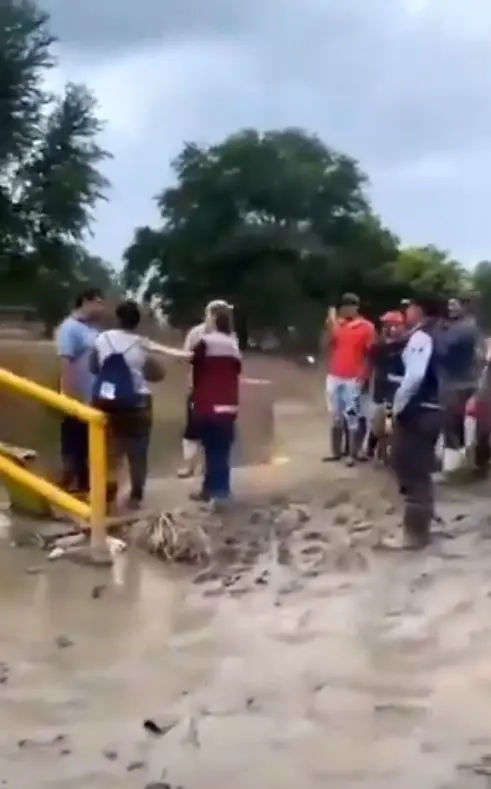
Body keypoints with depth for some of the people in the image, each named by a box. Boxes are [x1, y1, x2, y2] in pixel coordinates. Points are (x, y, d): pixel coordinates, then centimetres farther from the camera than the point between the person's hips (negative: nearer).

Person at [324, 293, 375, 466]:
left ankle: (352, 454, 1)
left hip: (353, 379, -5)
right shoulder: (337, 324, 9)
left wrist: (363, 376, -11)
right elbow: (329, 347, 8)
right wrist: (330, 327, -5)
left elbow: (370, 354, -4)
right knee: (335, 417, 12)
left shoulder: (367, 327, -4)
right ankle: (336, 451, 20)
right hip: (334, 376, 5)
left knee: (352, 417, -4)